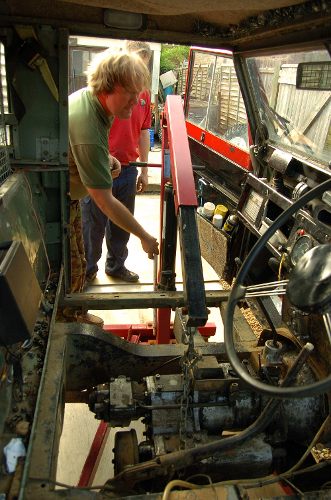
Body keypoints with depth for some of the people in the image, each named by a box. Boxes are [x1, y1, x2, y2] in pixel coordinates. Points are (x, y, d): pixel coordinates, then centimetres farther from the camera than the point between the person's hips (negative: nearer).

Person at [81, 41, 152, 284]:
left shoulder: (144, 94, 8)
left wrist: (144, 170, 14)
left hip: (127, 170, 6)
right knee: (93, 224, 6)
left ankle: (116, 265, 35)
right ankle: (88, 269, 24)